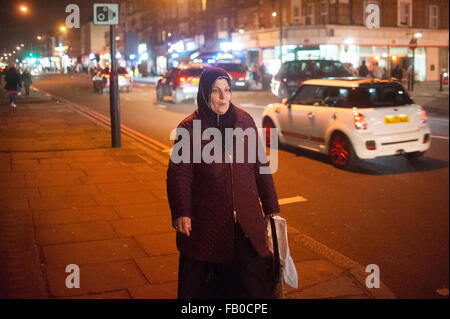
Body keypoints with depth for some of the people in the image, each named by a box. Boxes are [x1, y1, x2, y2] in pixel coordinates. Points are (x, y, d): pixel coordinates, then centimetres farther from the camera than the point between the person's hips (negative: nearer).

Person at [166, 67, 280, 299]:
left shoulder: (245, 121, 6)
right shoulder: (189, 128, -4)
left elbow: (260, 166, 10)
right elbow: (179, 174, -8)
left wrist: (272, 208, 11)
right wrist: (181, 213, -21)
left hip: (246, 219, 2)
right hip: (205, 222, -2)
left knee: (254, 278, 4)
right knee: (197, 283, 9)